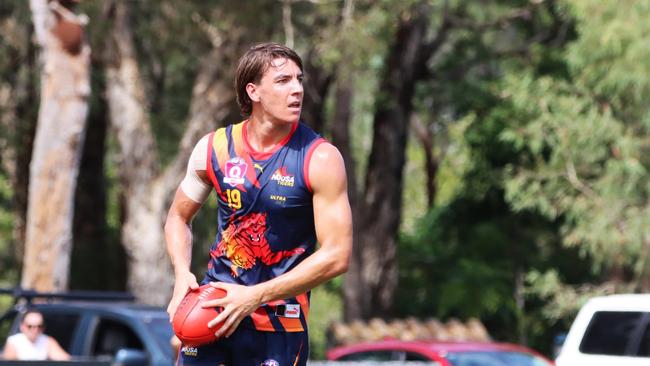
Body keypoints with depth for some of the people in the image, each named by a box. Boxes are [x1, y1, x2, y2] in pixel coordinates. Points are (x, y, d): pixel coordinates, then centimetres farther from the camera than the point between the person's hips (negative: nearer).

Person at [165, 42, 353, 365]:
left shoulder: (320, 159, -10)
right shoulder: (214, 148, 1)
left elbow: (336, 256, -14)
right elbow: (178, 218, 17)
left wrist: (254, 297, -17)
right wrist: (182, 273, -4)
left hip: (279, 323, -3)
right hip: (213, 307, 3)